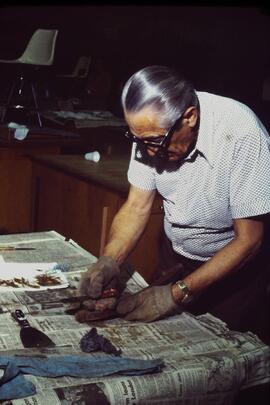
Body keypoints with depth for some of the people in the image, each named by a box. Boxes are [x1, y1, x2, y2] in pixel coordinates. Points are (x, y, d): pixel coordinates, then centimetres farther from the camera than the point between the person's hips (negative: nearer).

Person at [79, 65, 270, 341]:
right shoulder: (151, 130, -16)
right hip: (176, 254, 5)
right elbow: (137, 207, -5)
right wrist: (108, 262, -22)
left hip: (235, 260, -4)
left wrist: (178, 294, -29)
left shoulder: (241, 135, -32)